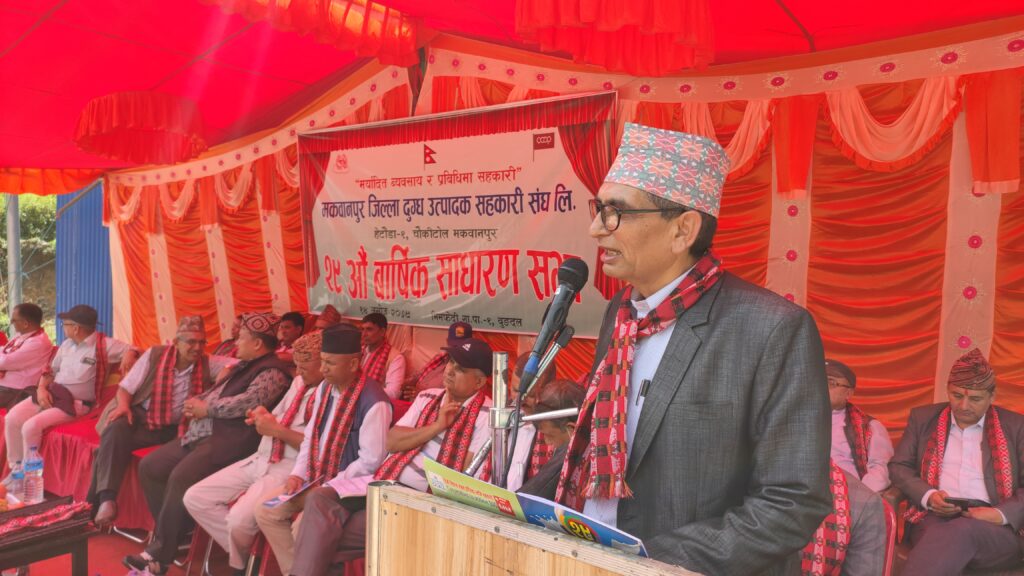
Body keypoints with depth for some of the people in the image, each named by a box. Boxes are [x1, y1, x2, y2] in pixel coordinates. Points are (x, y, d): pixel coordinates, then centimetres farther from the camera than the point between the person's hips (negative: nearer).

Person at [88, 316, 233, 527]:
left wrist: (226, 373, -29)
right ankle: (106, 500, -32)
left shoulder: (207, 364, -1)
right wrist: (123, 406, -16)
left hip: (174, 429, 1)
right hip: (141, 418, -1)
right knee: (116, 431, -31)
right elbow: (125, 387, 3)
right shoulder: (154, 355, 0)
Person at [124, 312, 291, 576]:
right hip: (201, 433, 11)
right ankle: (171, 533, 8)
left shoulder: (272, 372, -9)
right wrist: (197, 402, 2)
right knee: (149, 466, 2)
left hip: (229, 441, -11)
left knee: (181, 478, -27)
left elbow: (249, 401, -23)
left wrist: (206, 408, -12)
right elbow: (216, 393, 25)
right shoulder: (243, 366, 23)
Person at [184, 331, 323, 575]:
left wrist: (277, 430, -17)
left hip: (291, 469, -9)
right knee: (195, 498, 1)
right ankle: (243, 552, 8)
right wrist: (263, 417, 0)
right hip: (259, 460, 9)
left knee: (240, 518, -29)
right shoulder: (299, 382, 14)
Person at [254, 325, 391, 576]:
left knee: (304, 527, -22)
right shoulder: (325, 388, 3)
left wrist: (330, 486, -19)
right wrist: (298, 473, 0)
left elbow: (372, 460, -21)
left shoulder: (373, 402, -24)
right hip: (314, 477, 8)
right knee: (266, 511, 0)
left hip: (346, 485, -8)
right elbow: (311, 435, 12)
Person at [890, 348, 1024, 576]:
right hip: (934, 518, 1)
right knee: (940, 538, -39)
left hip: (995, 529, -1)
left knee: (962, 531, -39)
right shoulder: (922, 417, 15)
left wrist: (1000, 514, -12)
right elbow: (898, 466, 14)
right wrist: (927, 496, -5)